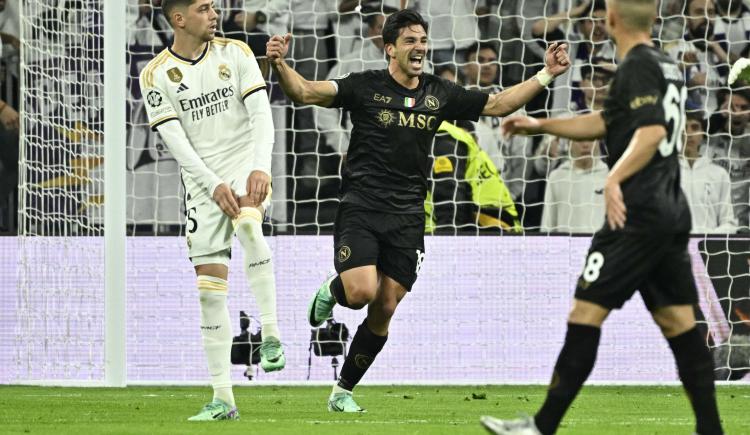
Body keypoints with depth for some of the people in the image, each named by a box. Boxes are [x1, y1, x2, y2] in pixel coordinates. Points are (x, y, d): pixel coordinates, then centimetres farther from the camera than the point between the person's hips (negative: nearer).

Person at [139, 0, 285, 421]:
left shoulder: (236, 53, 1)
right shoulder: (156, 74, -2)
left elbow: (261, 114, -5)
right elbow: (176, 141, -6)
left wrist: (260, 167, -19)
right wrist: (214, 185, -16)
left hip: (246, 166, -1)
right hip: (203, 181, 1)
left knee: (247, 224, -35)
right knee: (210, 284, -2)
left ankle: (271, 334, -27)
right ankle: (223, 399, 3)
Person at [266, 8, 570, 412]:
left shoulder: (440, 94, 8)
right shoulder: (365, 86, -4)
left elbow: (496, 104, 17)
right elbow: (307, 92, -12)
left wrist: (546, 75, 9)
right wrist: (279, 66, -32)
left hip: (406, 218, 4)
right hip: (360, 209, -4)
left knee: (384, 311, 2)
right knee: (362, 292, -22)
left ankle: (343, 391, 18)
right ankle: (331, 291, 17)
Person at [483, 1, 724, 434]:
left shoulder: (638, 66, -10)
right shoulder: (668, 66, 18)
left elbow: (652, 131, -25)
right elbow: (606, 122, 29)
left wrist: (616, 178, -36)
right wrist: (540, 125, 31)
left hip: (638, 214, -9)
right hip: (673, 213, 9)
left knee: (586, 311, -5)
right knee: (678, 321, 7)